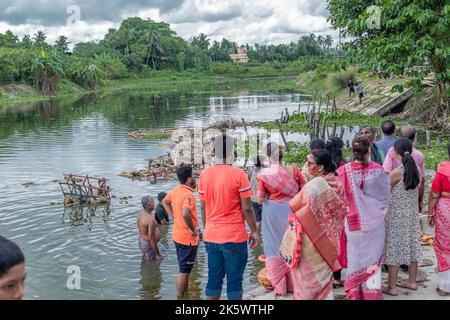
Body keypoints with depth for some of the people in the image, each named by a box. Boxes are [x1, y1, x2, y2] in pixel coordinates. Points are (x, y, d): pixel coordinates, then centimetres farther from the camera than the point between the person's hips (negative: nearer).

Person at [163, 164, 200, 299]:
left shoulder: (176, 190, 2)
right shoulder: (188, 194, -25)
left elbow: (165, 202, 19)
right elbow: (185, 214, -40)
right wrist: (193, 229, -25)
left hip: (177, 234, 9)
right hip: (188, 237, -9)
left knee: (184, 268, 24)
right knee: (184, 270, 1)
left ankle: (184, 293, 38)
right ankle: (180, 297, 9)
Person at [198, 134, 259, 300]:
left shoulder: (204, 174, 2)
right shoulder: (238, 174, -12)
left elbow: (203, 206, 8)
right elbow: (246, 208, -10)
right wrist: (254, 231, 1)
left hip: (211, 237, 5)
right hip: (234, 237, -4)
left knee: (214, 279, 13)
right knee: (234, 280, 6)